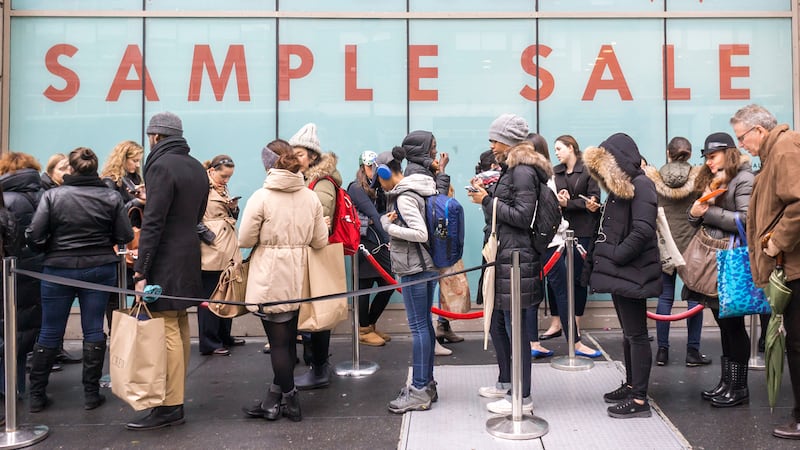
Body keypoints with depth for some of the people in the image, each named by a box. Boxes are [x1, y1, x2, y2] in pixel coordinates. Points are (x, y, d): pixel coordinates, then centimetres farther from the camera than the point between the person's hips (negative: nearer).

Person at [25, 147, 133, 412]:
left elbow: (34, 236, -11)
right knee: (93, 329, 7)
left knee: (50, 332, 9)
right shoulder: (111, 198, -4)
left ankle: (36, 395, 18)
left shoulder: (52, 196, -7)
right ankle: (91, 394, 12)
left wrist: (52, 249, 9)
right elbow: (125, 236, -4)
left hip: (58, 269, 0)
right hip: (100, 269, 1)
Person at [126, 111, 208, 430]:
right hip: (188, 257, 9)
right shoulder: (196, 168, 13)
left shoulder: (161, 166, -14)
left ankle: (170, 407, -4)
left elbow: (153, 222, -18)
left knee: (166, 330, -7)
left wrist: (141, 270, -18)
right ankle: (176, 391, 24)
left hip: (165, 262, -9)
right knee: (180, 326, 14)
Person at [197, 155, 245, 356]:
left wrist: (234, 208, 3)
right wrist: (210, 238, -19)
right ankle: (209, 343, 7)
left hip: (228, 252, 9)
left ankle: (224, 336, 27)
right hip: (211, 253, -9)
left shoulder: (223, 189, 18)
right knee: (210, 298, -1)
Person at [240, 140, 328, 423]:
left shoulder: (261, 197, -12)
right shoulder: (311, 197, 0)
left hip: (270, 278, -5)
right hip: (298, 279, 5)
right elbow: (320, 241, 3)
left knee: (278, 340, 4)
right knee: (288, 338, 15)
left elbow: (245, 240, -9)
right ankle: (275, 399, 26)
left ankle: (290, 400, 12)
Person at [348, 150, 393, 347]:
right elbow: (373, 215, -13)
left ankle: (370, 325, 26)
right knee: (364, 288, 2)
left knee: (388, 286, 8)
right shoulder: (356, 188, -6)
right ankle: (364, 331, 16)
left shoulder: (378, 189, 17)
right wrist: (388, 240, -17)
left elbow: (382, 214, 6)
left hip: (379, 245, 7)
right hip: (365, 244, -7)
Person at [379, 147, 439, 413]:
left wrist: (388, 225, -16)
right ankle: (427, 384, 23)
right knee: (425, 324, 14)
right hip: (427, 266, 10)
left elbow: (420, 233, -24)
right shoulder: (413, 191, 12)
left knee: (418, 327, -4)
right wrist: (396, 238, 7)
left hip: (414, 269, -10)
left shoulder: (404, 197, -16)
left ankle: (420, 390, 2)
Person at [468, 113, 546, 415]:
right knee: (497, 324, 18)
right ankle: (505, 383, 33)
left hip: (516, 258, -10)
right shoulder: (511, 169, 17)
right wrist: (486, 196, 5)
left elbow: (523, 215, -18)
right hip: (502, 256, 10)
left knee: (515, 328, -2)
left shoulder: (523, 171, -12)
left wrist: (488, 201, -13)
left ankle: (522, 397, 8)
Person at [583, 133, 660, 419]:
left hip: (632, 273, -9)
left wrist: (615, 256, -19)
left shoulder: (641, 186, -12)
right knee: (628, 333, 17)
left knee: (636, 334, -4)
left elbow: (643, 231, -23)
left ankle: (639, 399, 2)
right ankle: (631, 385, 29)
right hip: (619, 273, 9)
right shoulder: (620, 188, 16)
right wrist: (599, 259, 9)